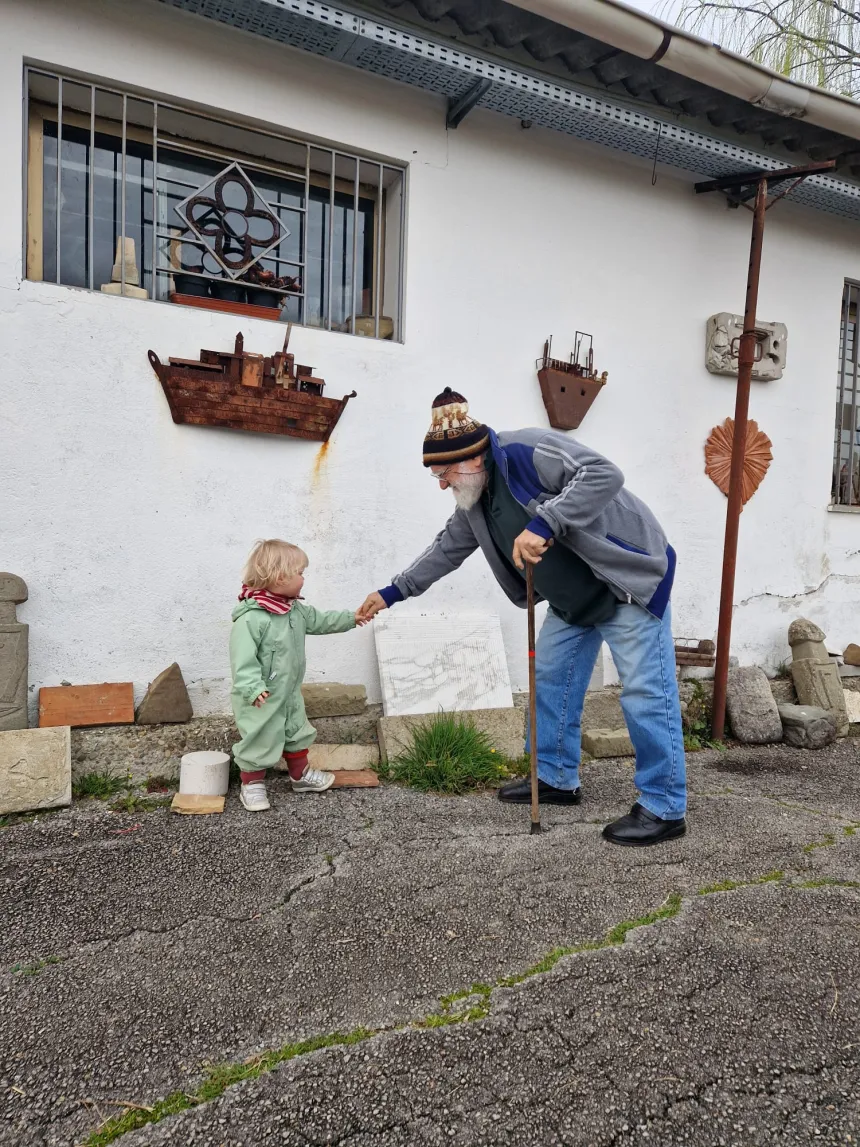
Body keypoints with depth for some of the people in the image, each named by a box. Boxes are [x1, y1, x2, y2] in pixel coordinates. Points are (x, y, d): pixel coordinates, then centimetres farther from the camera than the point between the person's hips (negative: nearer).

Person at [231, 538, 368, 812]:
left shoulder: (295, 610, 0)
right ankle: (251, 785, 28)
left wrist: (350, 618, 18)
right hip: (262, 700, -9)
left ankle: (300, 775, 42)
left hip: (289, 694, 9)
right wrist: (253, 688, -37)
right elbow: (243, 659, -30)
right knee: (259, 741, 7)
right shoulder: (251, 618, -29)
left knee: (298, 733, 22)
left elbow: (319, 620, 16)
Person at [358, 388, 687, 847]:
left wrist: (542, 524, -39)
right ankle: (556, 778, 29)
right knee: (550, 679, 14)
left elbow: (604, 474, -33)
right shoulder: (474, 502, 5)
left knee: (644, 693, -7)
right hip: (572, 600, 10)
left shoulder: (528, 451, -24)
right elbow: (447, 549, 17)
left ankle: (664, 808, 4)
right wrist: (393, 591, 18)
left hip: (627, 581, -10)